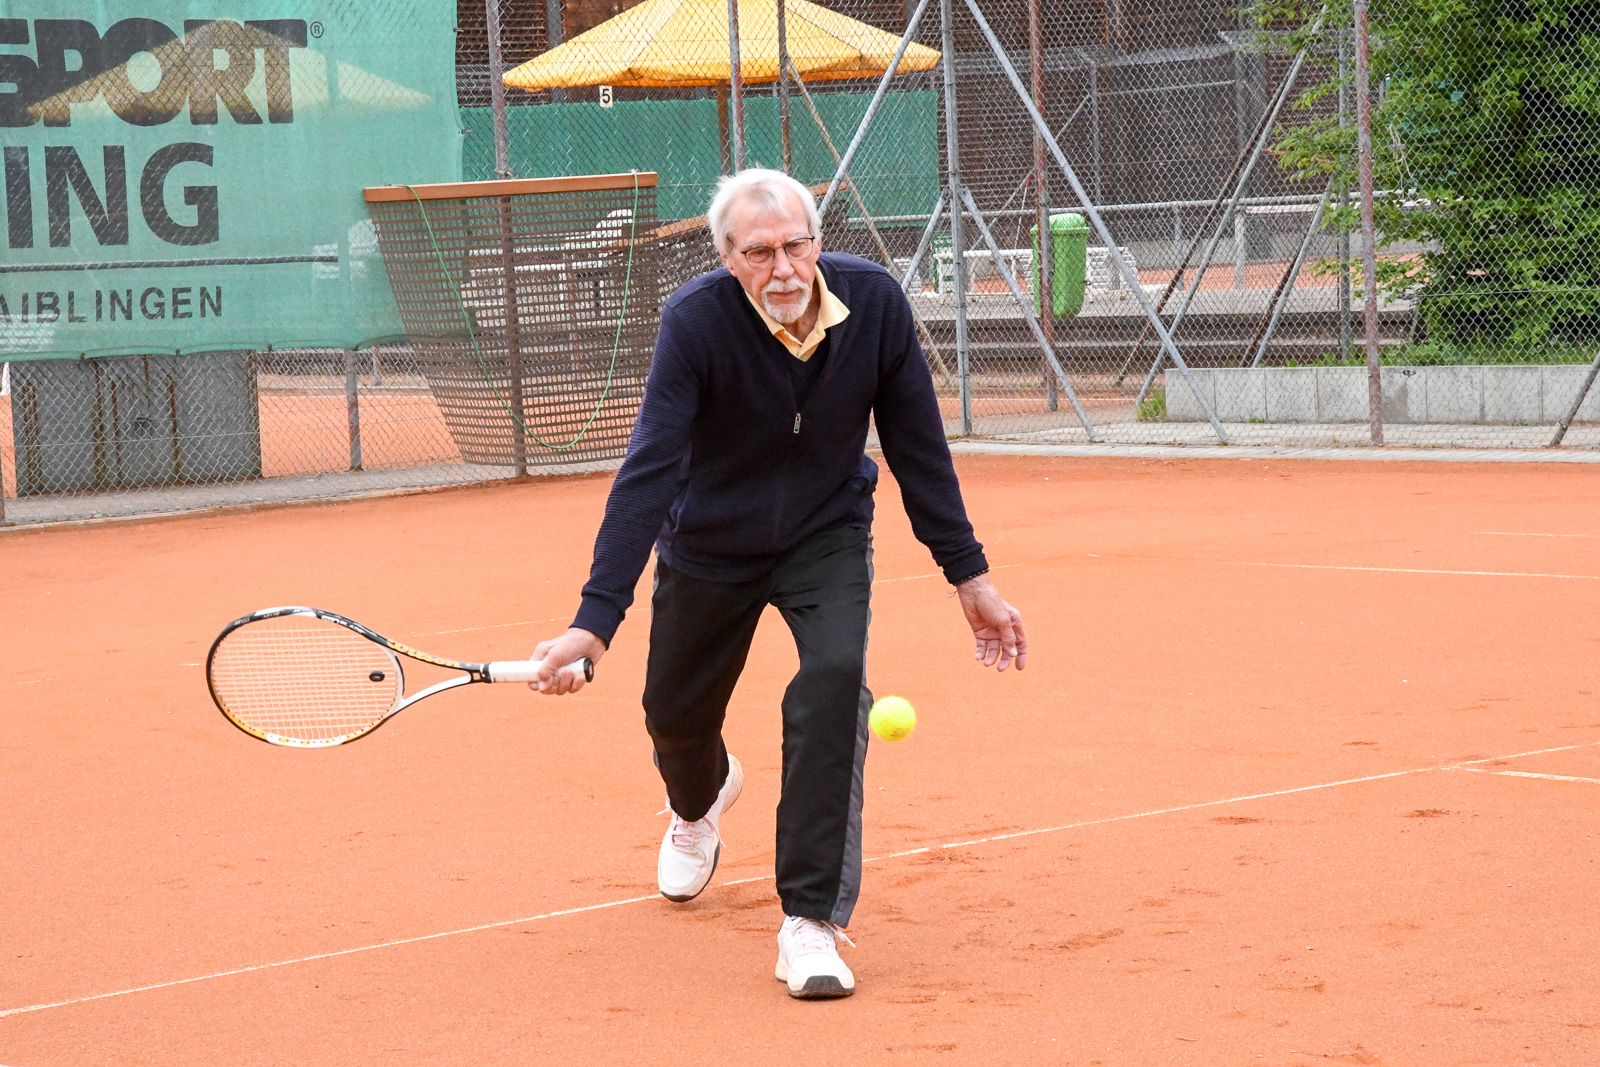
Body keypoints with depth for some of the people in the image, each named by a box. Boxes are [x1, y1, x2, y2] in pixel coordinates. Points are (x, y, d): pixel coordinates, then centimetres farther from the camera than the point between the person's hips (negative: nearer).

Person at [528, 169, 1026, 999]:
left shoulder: (874, 303, -22)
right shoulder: (696, 322, -29)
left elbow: (918, 448, -8)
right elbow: (648, 475, -34)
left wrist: (968, 574, -5)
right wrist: (596, 618, -41)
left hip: (827, 534, 0)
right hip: (709, 545, 0)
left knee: (833, 681, -26)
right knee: (677, 713, 15)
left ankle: (810, 922, -20)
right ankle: (701, 801, 57)